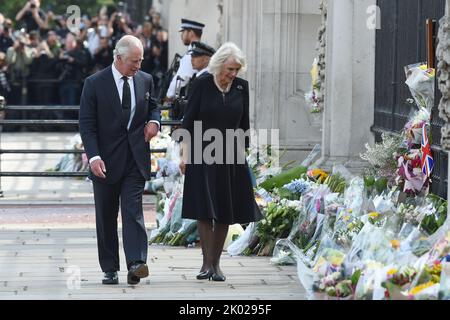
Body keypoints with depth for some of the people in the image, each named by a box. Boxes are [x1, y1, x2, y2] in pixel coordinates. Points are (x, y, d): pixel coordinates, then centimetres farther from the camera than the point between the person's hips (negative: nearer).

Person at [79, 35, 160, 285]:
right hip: (106, 161, -1)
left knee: (133, 209, -12)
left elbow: (153, 106, 23)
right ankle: (110, 269, 12)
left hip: (135, 159, 1)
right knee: (106, 217, 6)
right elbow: (87, 124, -7)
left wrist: (154, 121, -1)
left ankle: (137, 264, -20)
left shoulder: (145, 80, 6)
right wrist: (94, 157, -17)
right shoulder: (95, 84, -6)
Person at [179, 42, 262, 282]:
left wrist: (243, 153, 10)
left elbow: (244, 123, 11)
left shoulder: (241, 87, 3)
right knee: (204, 210, -8)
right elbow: (188, 120, -3)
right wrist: (185, 154, -6)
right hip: (202, 156, -3)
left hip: (231, 156, 3)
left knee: (225, 212, 4)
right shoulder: (202, 84, -6)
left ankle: (216, 263, 12)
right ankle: (207, 262, -5)